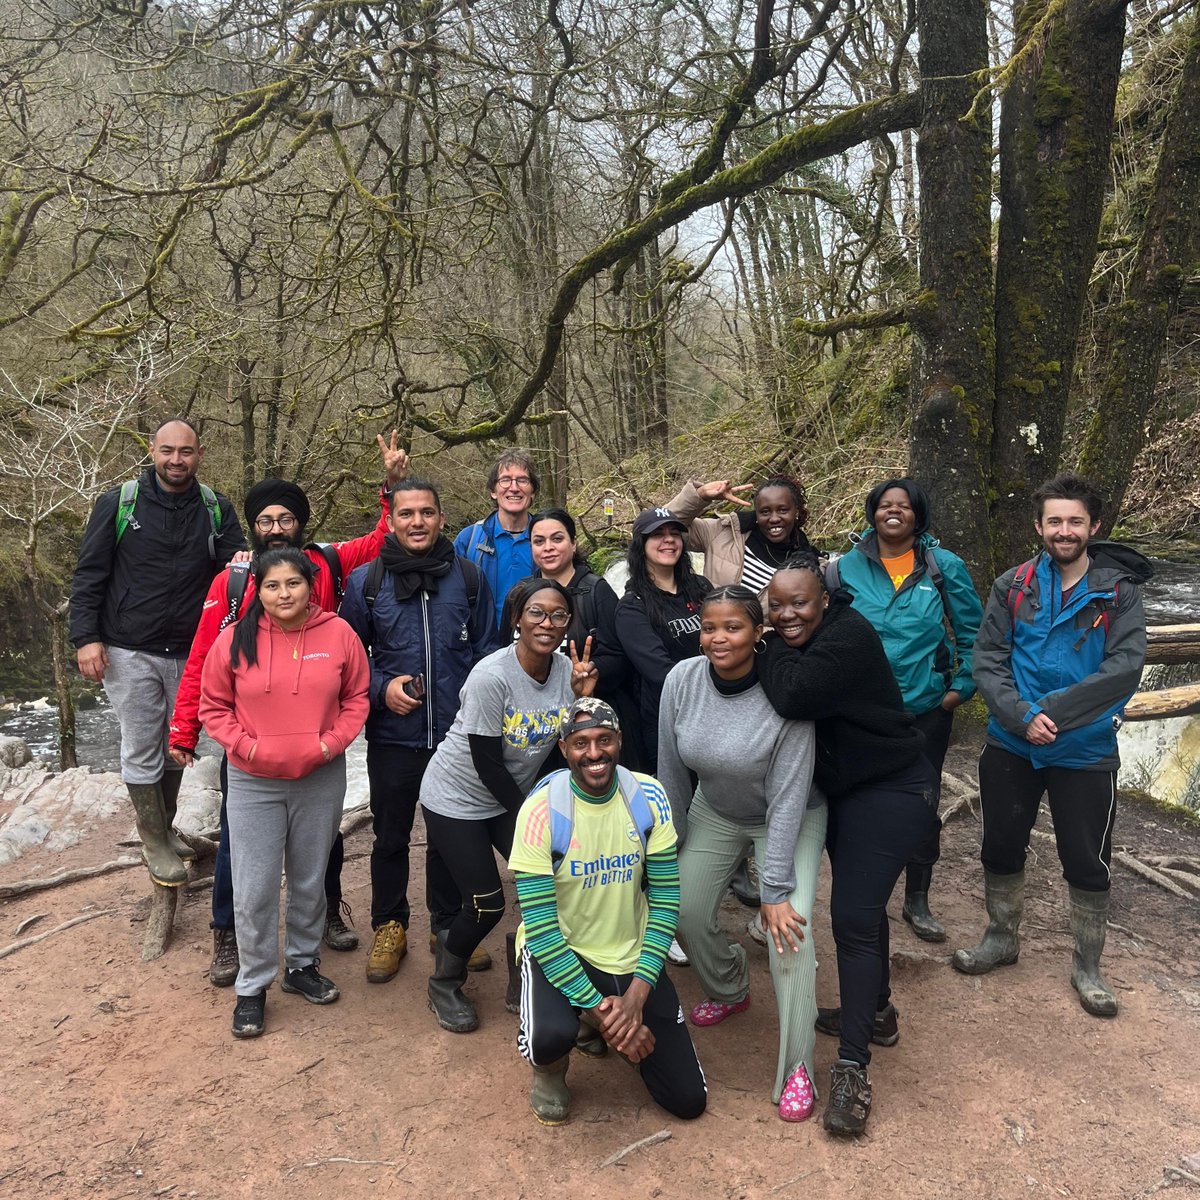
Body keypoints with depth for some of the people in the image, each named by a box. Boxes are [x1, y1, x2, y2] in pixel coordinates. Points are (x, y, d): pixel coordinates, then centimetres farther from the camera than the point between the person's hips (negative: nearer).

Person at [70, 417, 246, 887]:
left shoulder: (216, 509, 3)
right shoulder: (119, 503, -3)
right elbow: (89, 574, -1)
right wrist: (85, 637, -9)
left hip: (191, 653, 3)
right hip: (130, 654, -3)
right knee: (142, 750, 4)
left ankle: (165, 827, 35)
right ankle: (154, 842, 21)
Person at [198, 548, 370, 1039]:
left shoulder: (338, 634, -5)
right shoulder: (235, 639, -7)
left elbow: (356, 698, 2)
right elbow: (213, 706, 1)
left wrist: (332, 742, -10)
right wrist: (245, 745, -13)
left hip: (321, 780, 1)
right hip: (253, 782, -1)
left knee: (310, 880, 16)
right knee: (254, 889, 3)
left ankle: (302, 965, 36)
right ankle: (253, 986, 21)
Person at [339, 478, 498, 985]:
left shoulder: (468, 577, 0)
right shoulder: (365, 581, -3)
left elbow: (486, 651, 6)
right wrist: (381, 688, -11)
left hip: (458, 734, 1)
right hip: (393, 735, -1)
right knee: (391, 837, 13)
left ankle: (449, 924, 35)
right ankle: (389, 928, 32)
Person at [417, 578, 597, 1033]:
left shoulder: (567, 669, -9)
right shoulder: (491, 676, -27)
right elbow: (487, 764, -21)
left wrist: (584, 696, -21)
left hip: (515, 796, 5)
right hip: (457, 797, -5)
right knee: (487, 904, -6)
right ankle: (444, 984, 25)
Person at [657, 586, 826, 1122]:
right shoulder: (682, 679, -20)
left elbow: (787, 798, -26)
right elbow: (670, 772, -7)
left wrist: (775, 890, -25)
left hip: (791, 819, -4)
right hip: (714, 812, 4)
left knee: (791, 932, -18)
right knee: (684, 910, 3)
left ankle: (796, 1067, 2)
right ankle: (730, 991, 36)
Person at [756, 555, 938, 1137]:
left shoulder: (848, 635, -25)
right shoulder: (790, 642, 1)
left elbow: (793, 697, -36)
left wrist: (768, 648, -23)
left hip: (890, 792, -9)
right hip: (842, 793, 9)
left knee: (853, 914, -12)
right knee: (861, 903, 22)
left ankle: (852, 1067, -3)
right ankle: (876, 1011, 43)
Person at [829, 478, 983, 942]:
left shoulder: (944, 566, -5)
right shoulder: (848, 567, -3)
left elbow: (973, 630, 3)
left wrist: (962, 686, -1)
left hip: (927, 707, 0)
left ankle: (917, 900, 27)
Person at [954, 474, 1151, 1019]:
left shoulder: (1118, 590, -7)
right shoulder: (1012, 586, -2)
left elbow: (1126, 666, -18)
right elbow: (987, 660, -7)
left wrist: (1054, 712, -24)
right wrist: (1022, 716, -21)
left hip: (1085, 752, -2)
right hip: (1011, 746, 2)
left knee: (1087, 862, 9)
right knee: (1001, 848, 15)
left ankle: (1087, 967, 30)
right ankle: (1002, 938, 38)